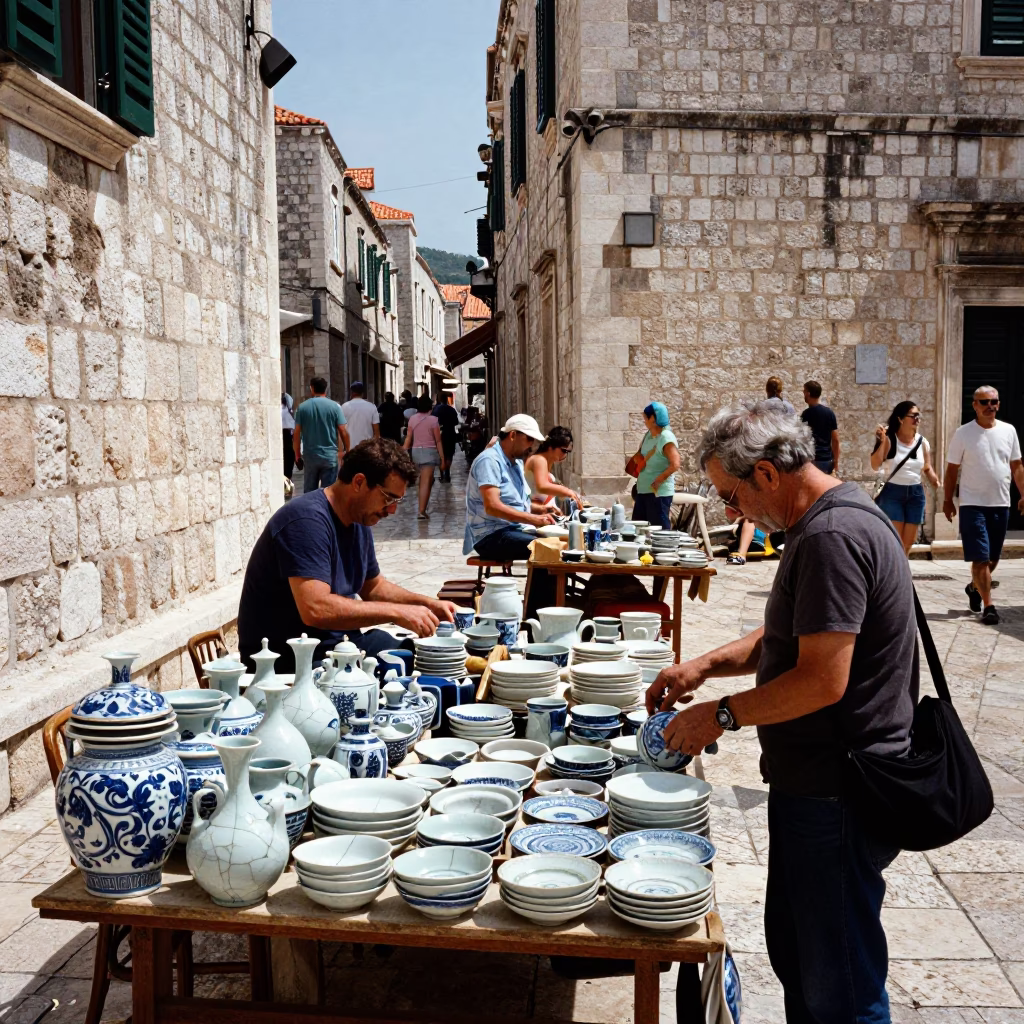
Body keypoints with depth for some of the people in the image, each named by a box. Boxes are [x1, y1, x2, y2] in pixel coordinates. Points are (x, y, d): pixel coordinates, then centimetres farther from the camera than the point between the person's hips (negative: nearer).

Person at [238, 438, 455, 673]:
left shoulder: (359, 521, 9)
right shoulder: (308, 520, -21)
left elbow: (373, 586, 23)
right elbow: (315, 609, -32)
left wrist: (427, 604, 7)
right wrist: (396, 612, -26)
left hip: (339, 642, 10)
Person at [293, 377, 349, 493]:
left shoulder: (302, 407, 0)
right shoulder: (335, 407, -4)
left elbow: (297, 433, 0)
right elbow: (343, 432, -5)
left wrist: (297, 453, 10)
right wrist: (347, 450, 6)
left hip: (309, 456, 2)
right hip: (330, 457, -1)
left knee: (309, 492, 12)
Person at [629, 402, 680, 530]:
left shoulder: (666, 438, -15)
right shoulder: (648, 435, 10)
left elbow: (675, 464, -23)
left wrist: (657, 481, -18)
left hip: (659, 492, -9)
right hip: (643, 490, 9)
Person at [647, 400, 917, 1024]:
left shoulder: (832, 538, -22)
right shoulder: (828, 520, 12)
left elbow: (823, 680, -26)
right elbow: (790, 637, 21)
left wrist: (723, 714, -14)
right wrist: (707, 665, 8)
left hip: (834, 799, -10)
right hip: (816, 784, 11)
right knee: (794, 955, 22)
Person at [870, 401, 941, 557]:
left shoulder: (922, 442, 4)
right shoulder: (889, 440, -9)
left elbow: (927, 468, 14)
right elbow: (875, 466, -18)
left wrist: (934, 480, -6)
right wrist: (882, 442, -26)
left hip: (915, 493, 5)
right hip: (892, 493, -4)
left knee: (908, 542, 10)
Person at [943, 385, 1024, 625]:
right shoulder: (963, 433, -5)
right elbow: (952, 470, 0)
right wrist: (947, 500, -1)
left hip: (1001, 504, 4)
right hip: (973, 505, -4)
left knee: (993, 558, 14)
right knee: (981, 559, -7)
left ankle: (975, 587, 40)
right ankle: (988, 606, -2)